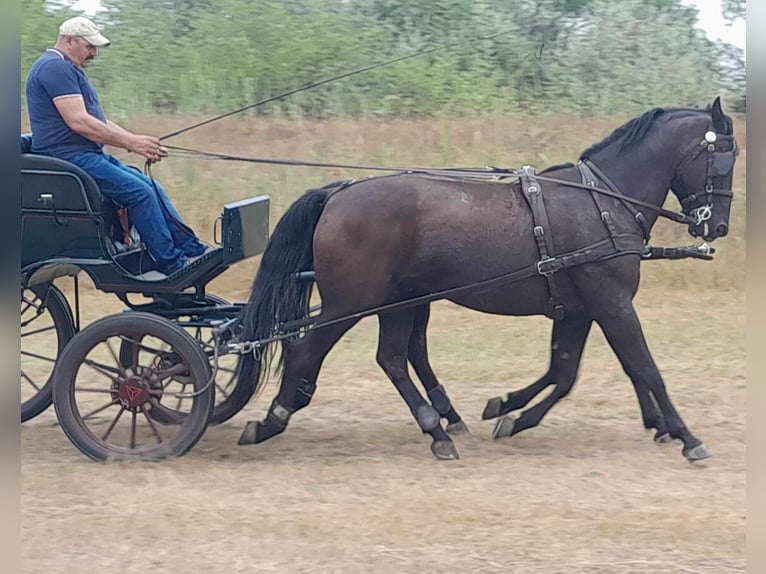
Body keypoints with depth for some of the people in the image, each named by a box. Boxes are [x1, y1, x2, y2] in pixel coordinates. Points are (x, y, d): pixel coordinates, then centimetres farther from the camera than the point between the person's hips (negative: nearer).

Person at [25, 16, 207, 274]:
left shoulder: (69, 70, 23)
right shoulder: (55, 68, -13)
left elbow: (99, 122, 21)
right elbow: (78, 121, -22)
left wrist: (139, 142, 6)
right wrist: (131, 143, -18)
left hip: (90, 155, 11)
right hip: (69, 156, -11)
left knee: (153, 188, 3)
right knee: (139, 192, -20)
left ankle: (194, 250, 1)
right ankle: (173, 267, -17)